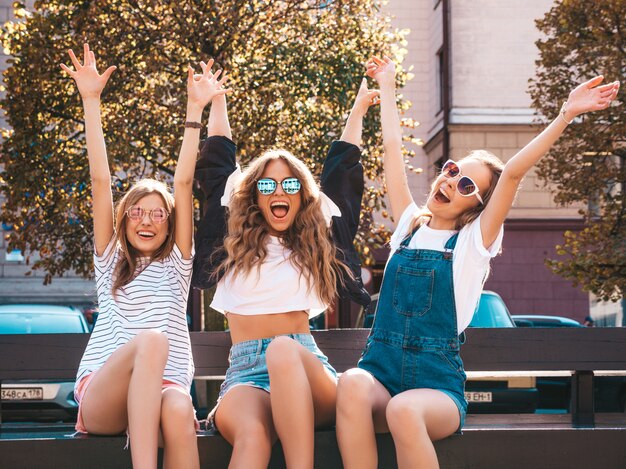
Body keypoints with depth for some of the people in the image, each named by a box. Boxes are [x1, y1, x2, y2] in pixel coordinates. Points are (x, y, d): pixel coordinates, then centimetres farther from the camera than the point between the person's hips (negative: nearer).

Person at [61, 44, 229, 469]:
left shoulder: (177, 263, 19)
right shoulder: (111, 260, 19)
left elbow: (184, 182, 11)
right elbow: (101, 180, 11)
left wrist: (195, 109, 4)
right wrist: (91, 101, 5)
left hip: (163, 388, 1)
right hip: (101, 395, -1)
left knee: (178, 407, -37)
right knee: (152, 340, -34)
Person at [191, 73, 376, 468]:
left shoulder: (317, 245, 17)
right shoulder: (233, 242, 16)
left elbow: (342, 173, 26)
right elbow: (217, 169, 23)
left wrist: (358, 110, 35)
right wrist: (218, 102, 32)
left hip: (307, 368, 0)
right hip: (246, 374, 0)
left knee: (283, 350, -38)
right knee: (252, 435, -37)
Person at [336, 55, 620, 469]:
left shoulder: (473, 242, 6)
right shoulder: (409, 226, 16)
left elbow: (513, 172, -7)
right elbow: (393, 146, 20)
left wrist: (566, 116, -15)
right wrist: (387, 85, 27)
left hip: (436, 384, -3)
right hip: (381, 369, 3)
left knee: (404, 410, -38)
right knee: (353, 385, -34)